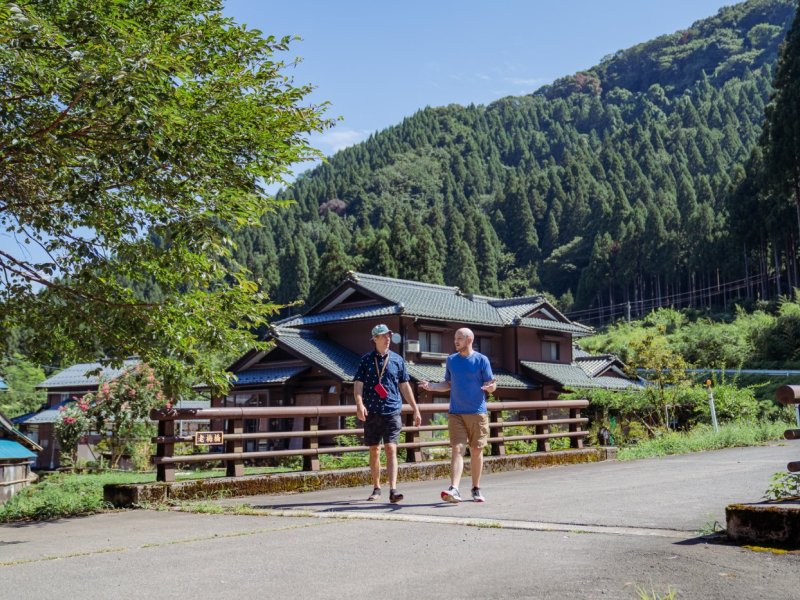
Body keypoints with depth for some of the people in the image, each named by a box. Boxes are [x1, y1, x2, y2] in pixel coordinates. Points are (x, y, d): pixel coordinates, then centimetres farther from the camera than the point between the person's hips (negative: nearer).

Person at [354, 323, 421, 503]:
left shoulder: (397, 359, 8)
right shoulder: (366, 360, 4)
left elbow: (405, 386, 14)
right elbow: (358, 385, -1)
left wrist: (415, 409, 13)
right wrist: (359, 404, -19)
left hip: (392, 411, 0)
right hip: (372, 412, 1)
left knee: (391, 449, -11)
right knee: (374, 451, 9)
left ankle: (393, 490, -15)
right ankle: (376, 488, 22)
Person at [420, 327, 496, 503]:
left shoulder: (481, 360, -2)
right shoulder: (451, 360, 9)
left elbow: (491, 385, -2)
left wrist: (491, 386, -25)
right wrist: (431, 386, 0)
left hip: (477, 413, -2)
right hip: (456, 414, 2)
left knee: (476, 450, 6)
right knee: (457, 449, -9)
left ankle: (476, 489, 20)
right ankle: (454, 489, -18)